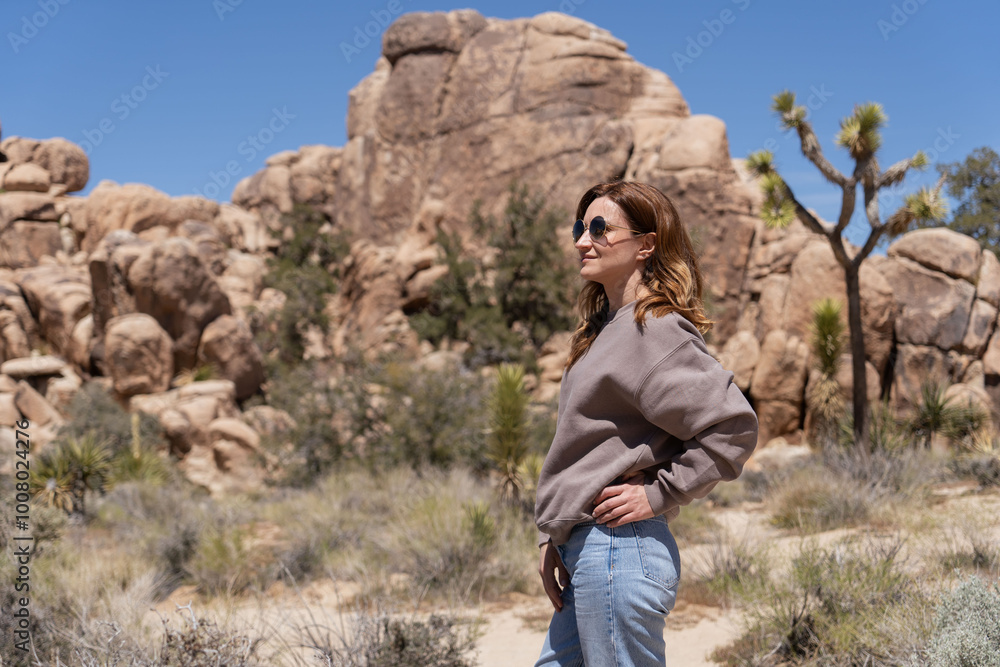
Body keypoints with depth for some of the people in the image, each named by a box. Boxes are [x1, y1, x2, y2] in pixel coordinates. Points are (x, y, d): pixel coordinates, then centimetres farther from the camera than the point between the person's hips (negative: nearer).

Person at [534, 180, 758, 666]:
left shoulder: (656, 331, -13)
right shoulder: (604, 329, 14)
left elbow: (733, 428, -21)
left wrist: (659, 494, -15)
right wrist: (553, 539, 12)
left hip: (619, 549, -9)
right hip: (585, 552, 9)